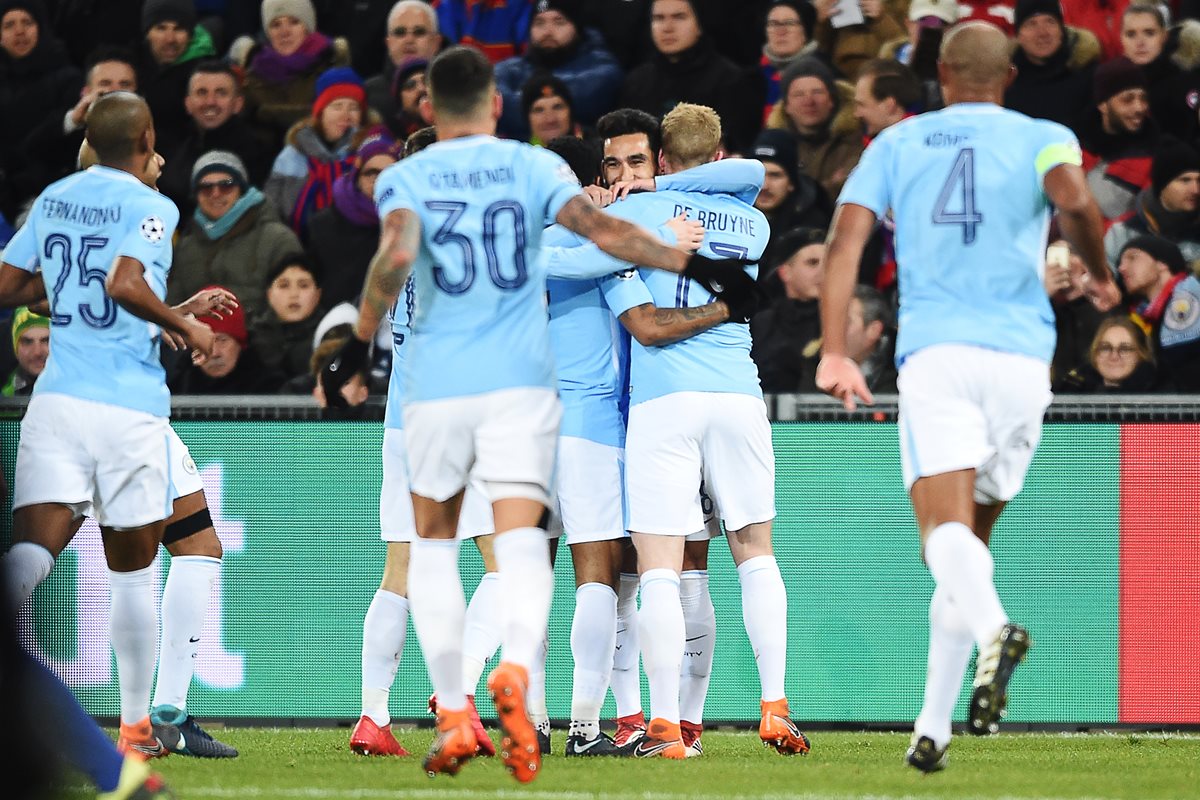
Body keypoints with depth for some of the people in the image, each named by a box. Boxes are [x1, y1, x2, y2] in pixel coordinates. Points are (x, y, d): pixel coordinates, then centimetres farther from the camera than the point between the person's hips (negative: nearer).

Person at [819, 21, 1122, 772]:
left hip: (933, 351, -1)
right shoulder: (1044, 139, 10)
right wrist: (1100, 274, 5)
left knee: (946, 530, -15)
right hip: (1021, 354, 1)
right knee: (972, 535, 13)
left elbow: (846, 239, 3)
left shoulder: (896, 143, 15)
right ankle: (934, 724, 9)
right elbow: (1072, 199, -13)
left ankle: (994, 628, -48)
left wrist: (835, 352, -1)